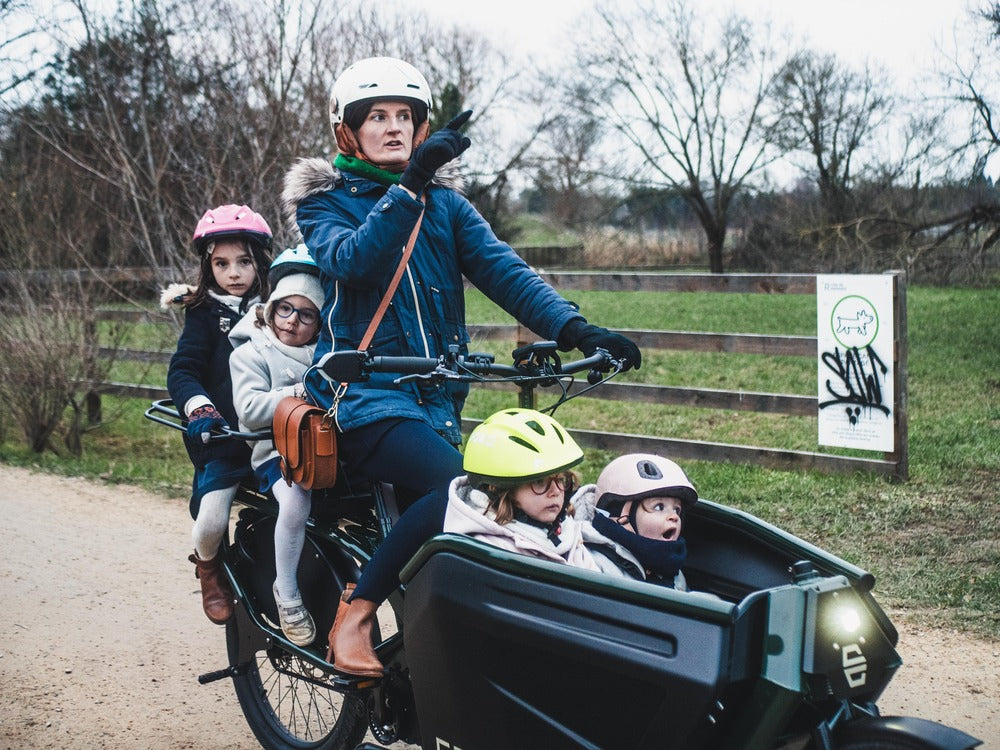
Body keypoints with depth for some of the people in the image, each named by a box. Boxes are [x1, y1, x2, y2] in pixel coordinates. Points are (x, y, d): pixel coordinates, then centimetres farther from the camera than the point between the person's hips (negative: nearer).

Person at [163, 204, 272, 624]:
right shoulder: (205, 314, 3)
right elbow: (182, 370, -7)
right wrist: (200, 408, -26)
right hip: (224, 437, -2)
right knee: (211, 523, -15)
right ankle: (209, 569, 18)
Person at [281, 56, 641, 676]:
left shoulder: (445, 202, 16)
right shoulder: (324, 201, 5)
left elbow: (502, 268, 1)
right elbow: (350, 259, -18)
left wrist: (573, 328, -16)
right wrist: (410, 184, -30)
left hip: (436, 397, 5)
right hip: (364, 392, -5)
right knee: (459, 490, -27)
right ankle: (354, 615, -16)